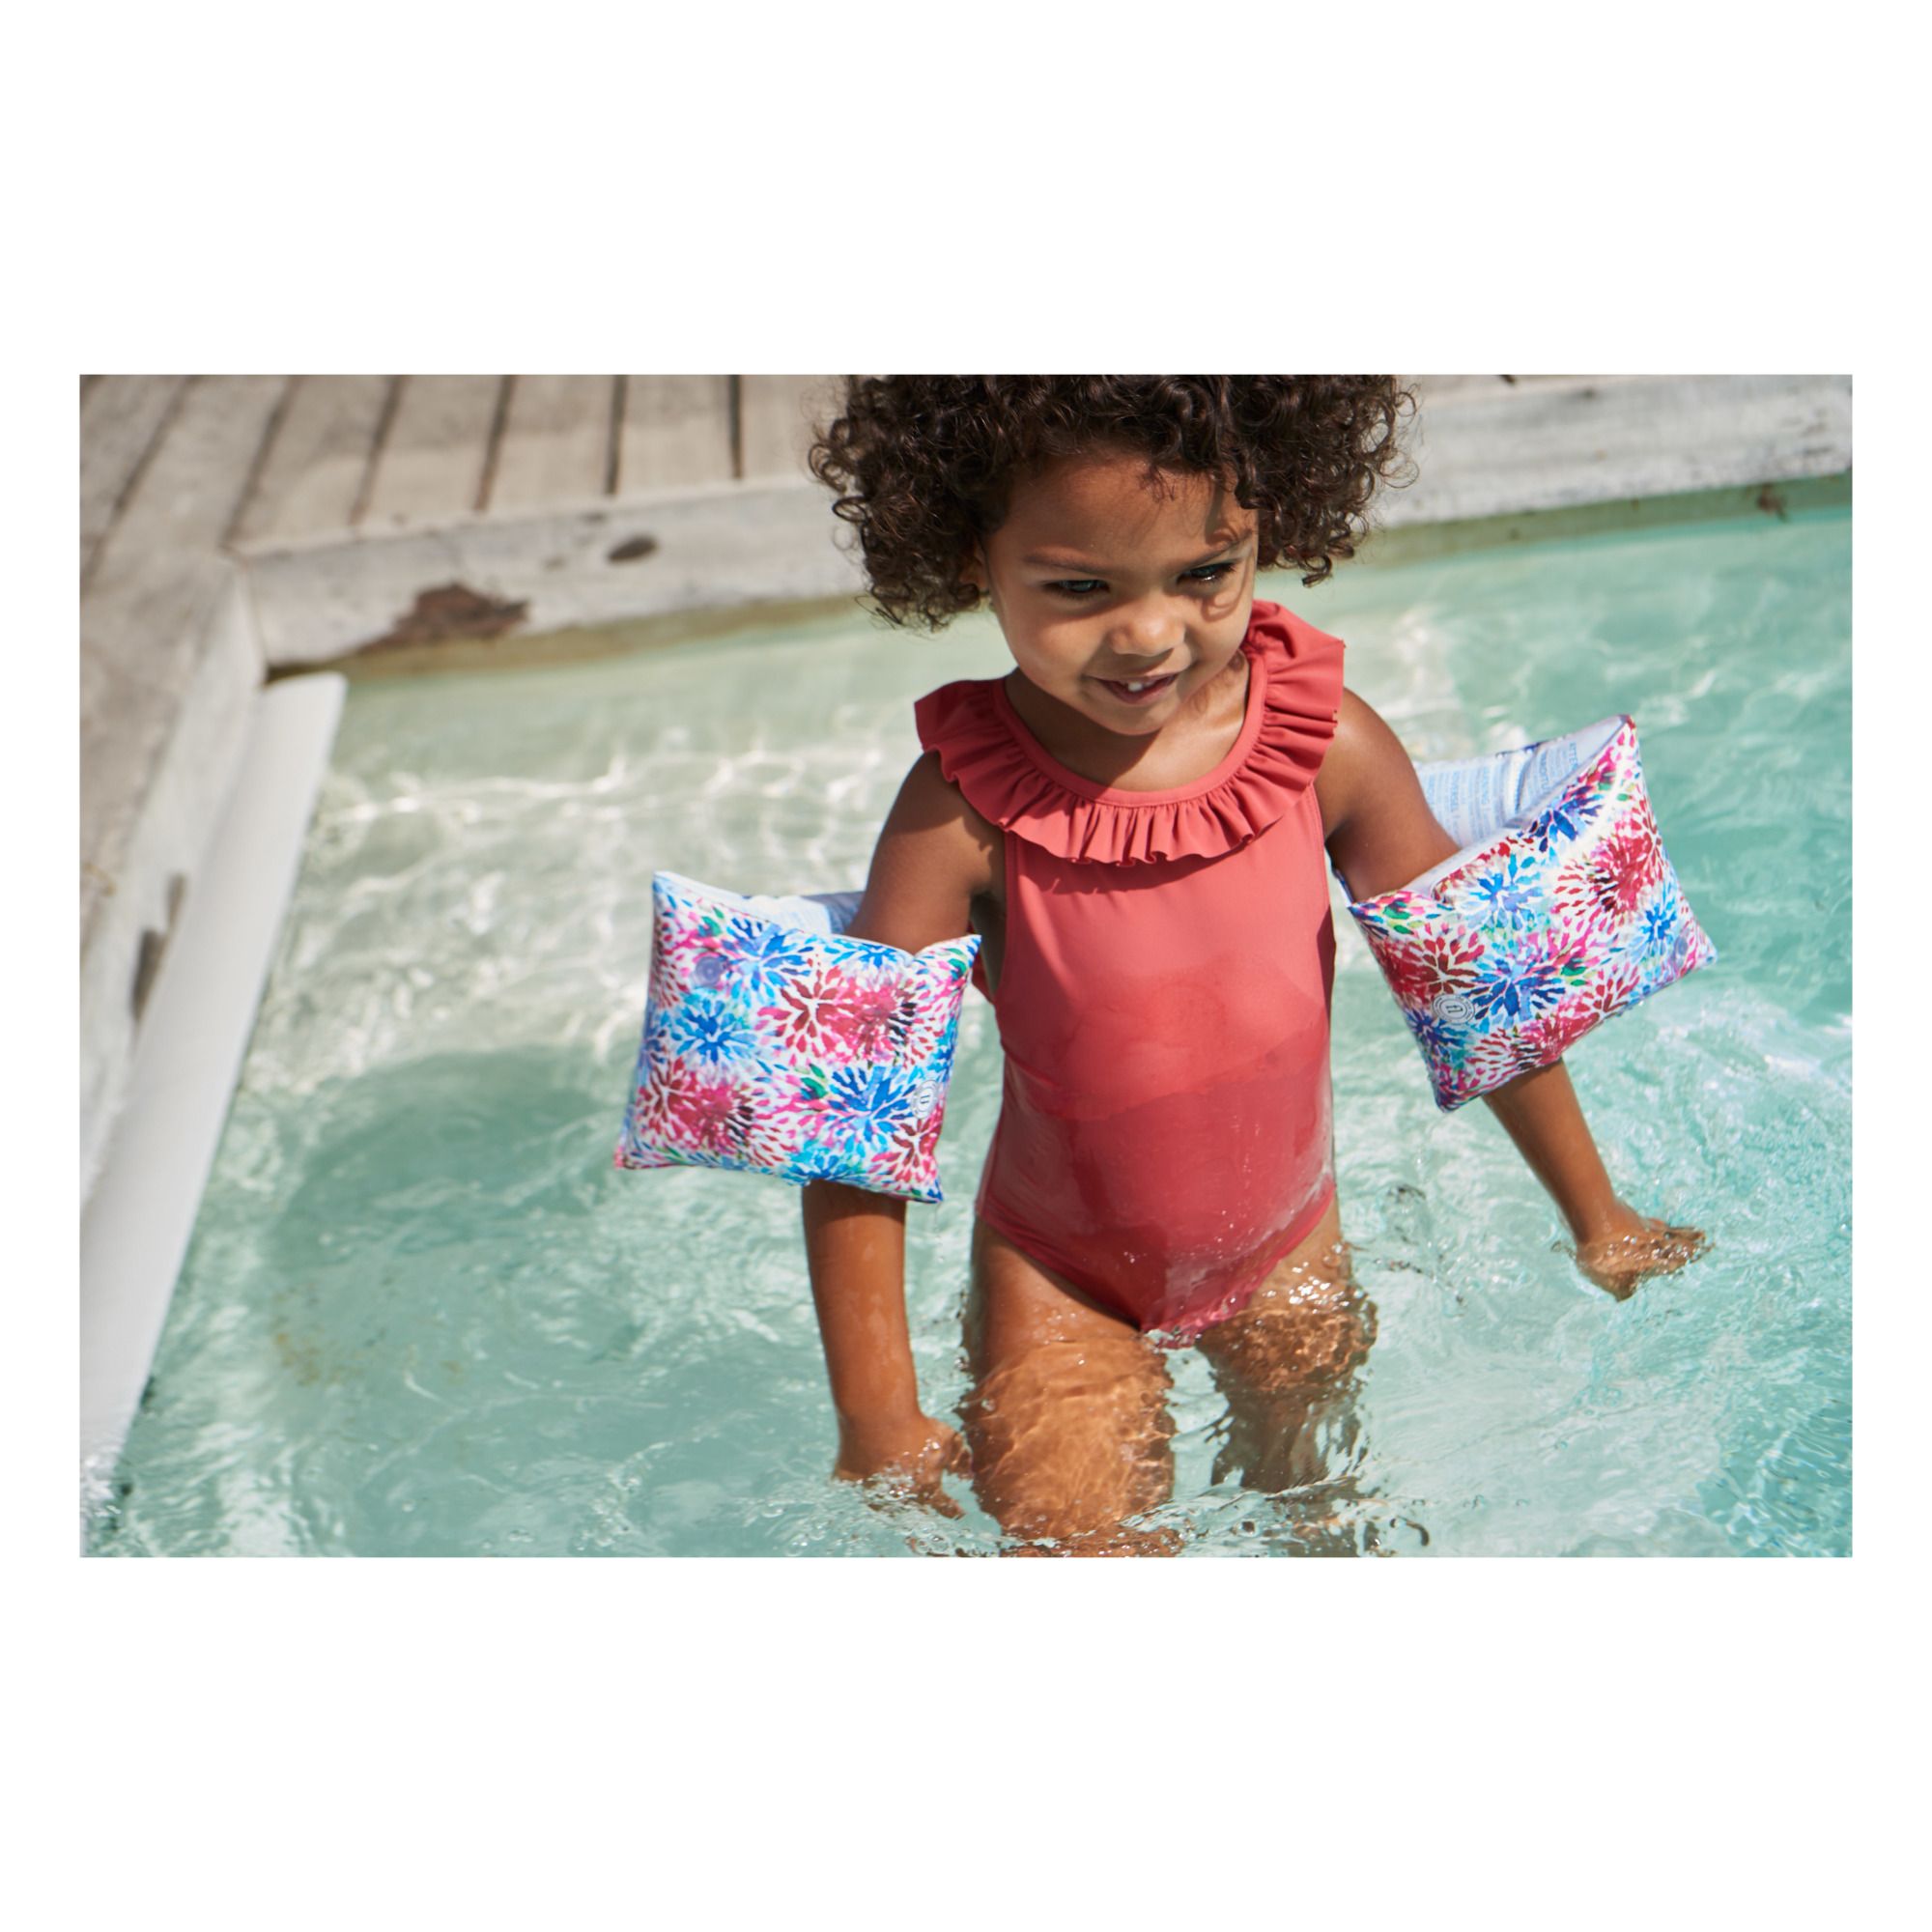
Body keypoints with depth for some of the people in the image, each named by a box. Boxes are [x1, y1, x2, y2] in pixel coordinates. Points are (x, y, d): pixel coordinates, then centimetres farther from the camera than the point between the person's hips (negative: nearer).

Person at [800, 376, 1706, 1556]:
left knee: (1297, 1481, 25)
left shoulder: (1328, 747, -18)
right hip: (1060, 1282, -2)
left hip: (1290, 1249, 3)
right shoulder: (966, 805, -25)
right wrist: (877, 1414, -18)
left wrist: (1598, 1217, 6)